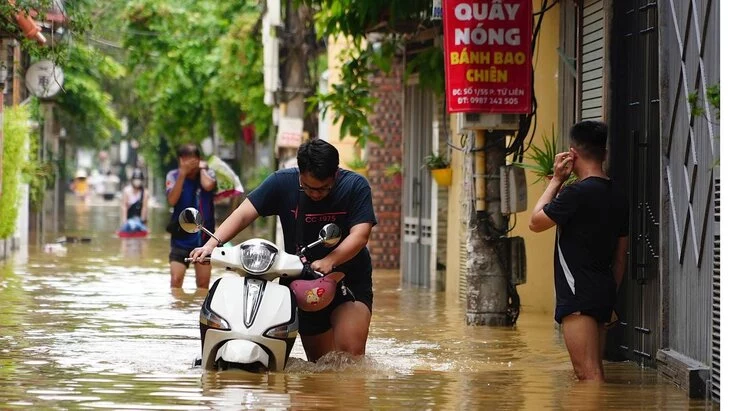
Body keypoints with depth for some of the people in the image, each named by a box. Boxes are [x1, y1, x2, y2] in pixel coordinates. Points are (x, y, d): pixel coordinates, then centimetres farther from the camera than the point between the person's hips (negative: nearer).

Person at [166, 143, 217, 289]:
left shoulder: (208, 174, 0)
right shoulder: (173, 176, -2)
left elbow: (208, 185, -24)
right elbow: (172, 200, -17)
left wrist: (202, 168, -6)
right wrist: (182, 174, -19)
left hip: (204, 235, 1)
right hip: (181, 236, -1)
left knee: (203, 284, 7)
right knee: (176, 280, -13)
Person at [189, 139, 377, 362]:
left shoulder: (355, 186, -13)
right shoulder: (283, 182, -8)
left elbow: (360, 235, -23)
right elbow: (244, 213, -13)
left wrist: (329, 261, -40)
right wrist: (212, 243, -28)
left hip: (350, 279, -2)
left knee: (350, 353, -21)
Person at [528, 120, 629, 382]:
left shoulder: (576, 193, -16)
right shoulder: (617, 196, 11)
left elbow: (536, 222, -4)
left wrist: (556, 180, 2)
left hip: (578, 296, -9)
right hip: (603, 293, 9)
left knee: (588, 374, -12)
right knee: (593, 372, 15)